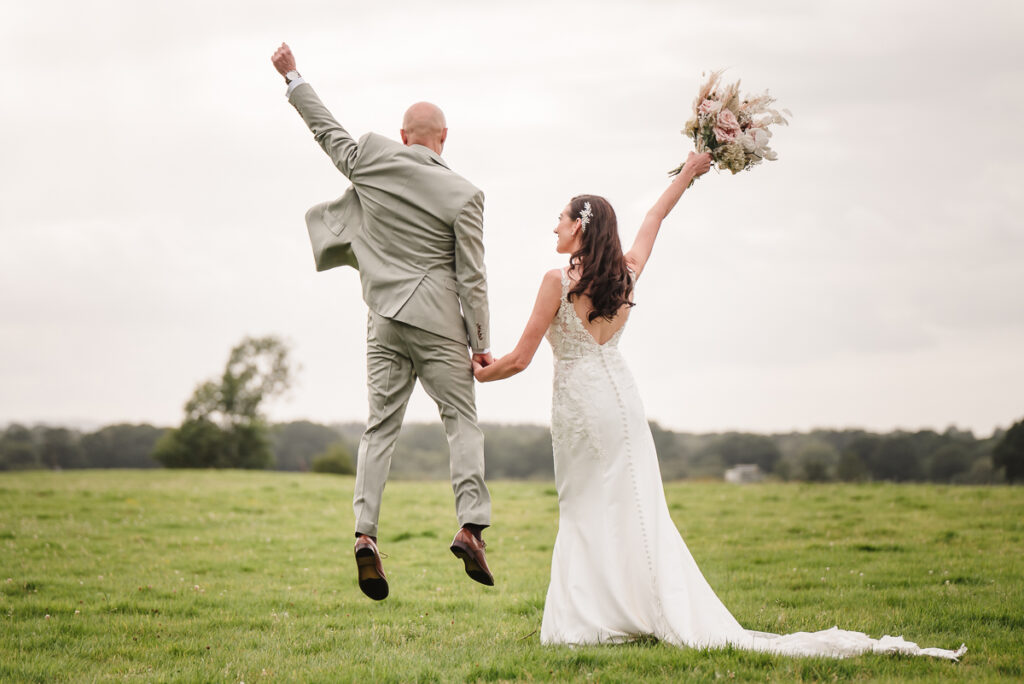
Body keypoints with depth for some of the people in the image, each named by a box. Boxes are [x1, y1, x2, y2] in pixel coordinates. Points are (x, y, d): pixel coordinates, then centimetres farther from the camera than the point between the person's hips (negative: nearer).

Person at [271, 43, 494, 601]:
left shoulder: (371, 162, 0)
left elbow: (327, 131, 17)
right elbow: (472, 278, -6)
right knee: (461, 418, 3)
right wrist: (481, 343, 1)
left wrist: (293, 79, 31)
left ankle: (365, 531, -6)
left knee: (380, 425, 6)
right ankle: (470, 524, -11)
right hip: (437, 322, -3)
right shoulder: (463, 196, -7)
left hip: (384, 321, 3)